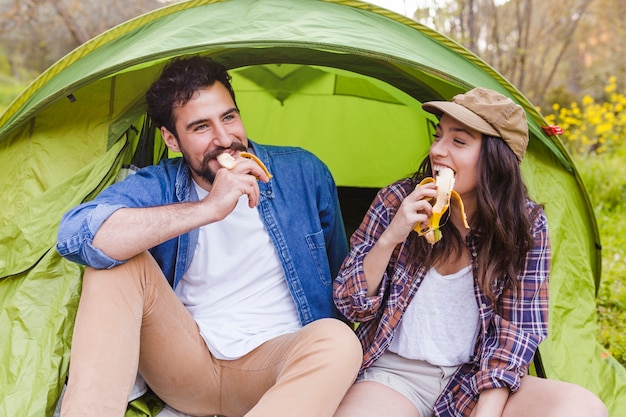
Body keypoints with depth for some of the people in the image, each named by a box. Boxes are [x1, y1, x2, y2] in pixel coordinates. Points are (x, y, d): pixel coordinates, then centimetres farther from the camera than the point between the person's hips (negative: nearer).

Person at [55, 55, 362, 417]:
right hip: (186, 360, 1)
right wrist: (208, 209, -32)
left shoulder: (303, 173, -2)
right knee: (115, 259, -21)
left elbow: (340, 278, 11)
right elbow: (74, 236, -27)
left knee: (337, 341, -34)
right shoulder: (157, 187, -5)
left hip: (268, 368, 0)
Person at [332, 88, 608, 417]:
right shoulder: (396, 202, -7)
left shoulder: (526, 225, -4)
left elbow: (521, 328, -4)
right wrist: (389, 239, -21)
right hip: (394, 376, -2)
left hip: (472, 379, 2)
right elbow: (350, 306, -4)